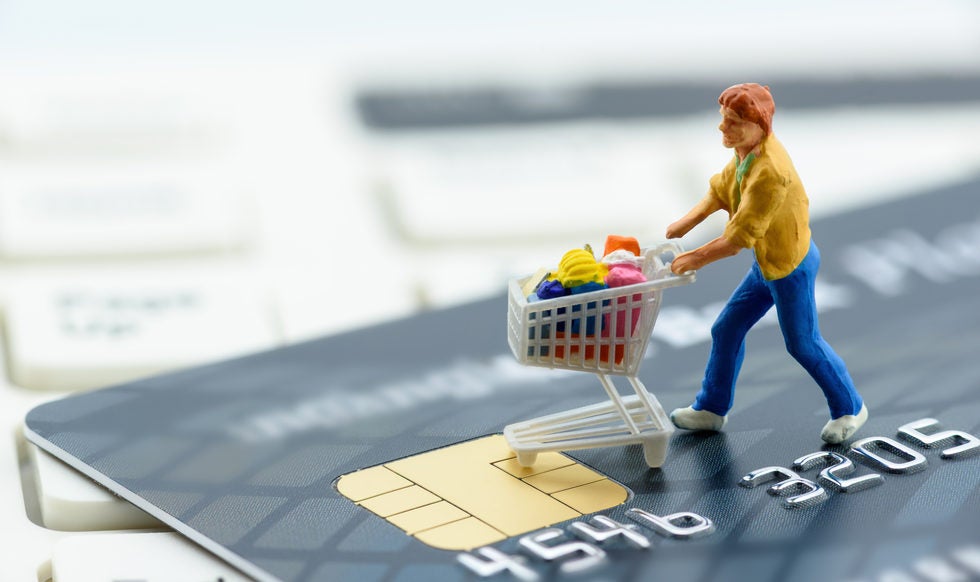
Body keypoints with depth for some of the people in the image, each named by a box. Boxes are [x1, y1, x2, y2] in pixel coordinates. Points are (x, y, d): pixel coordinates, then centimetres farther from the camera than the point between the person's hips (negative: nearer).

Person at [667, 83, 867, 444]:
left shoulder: (770, 172, -35)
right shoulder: (746, 152, -6)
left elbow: (741, 237, -31)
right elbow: (720, 190, 9)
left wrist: (697, 259, -22)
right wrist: (687, 223, -4)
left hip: (791, 267, -9)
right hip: (767, 262, 9)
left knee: (803, 344, 8)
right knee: (726, 330, 14)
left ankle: (849, 409, 28)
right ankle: (711, 409, 30)